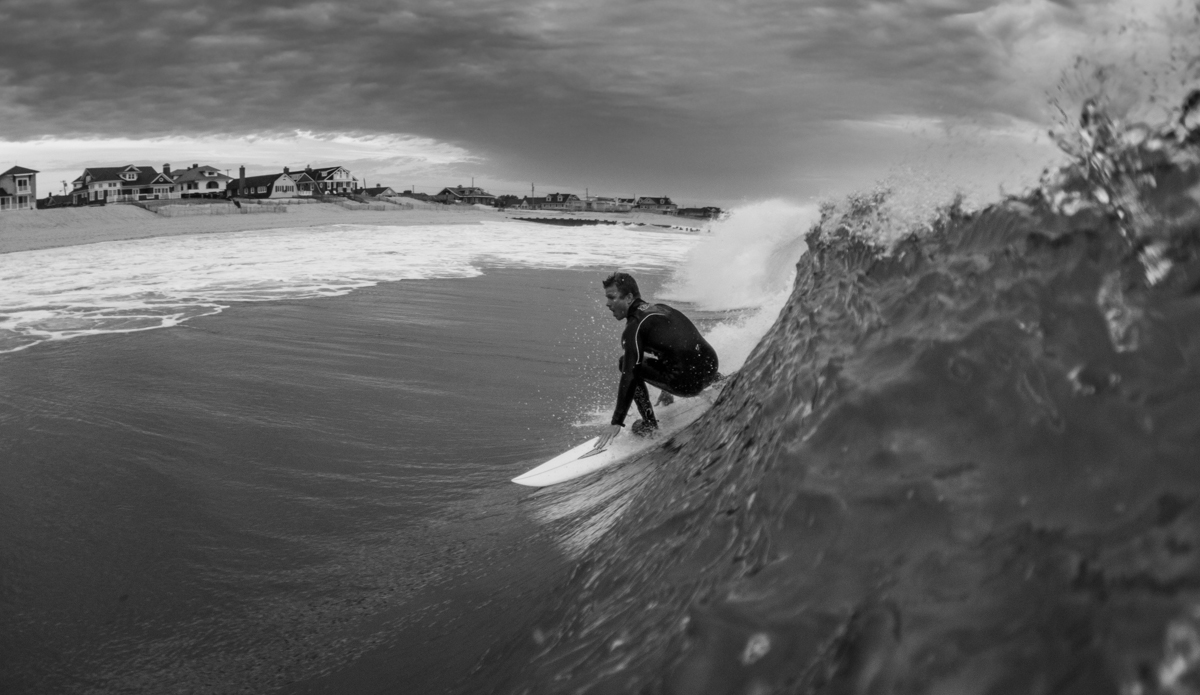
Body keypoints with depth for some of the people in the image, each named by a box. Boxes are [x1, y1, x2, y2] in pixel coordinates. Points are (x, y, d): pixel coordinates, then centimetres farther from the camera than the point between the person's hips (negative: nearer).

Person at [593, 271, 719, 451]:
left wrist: (617, 423, -13)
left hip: (688, 384, -8)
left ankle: (649, 424, 4)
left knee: (627, 365, 3)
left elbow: (629, 375, -14)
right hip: (710, 368, 8)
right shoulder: (660, 308, 16)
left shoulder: (634, 327, -7)